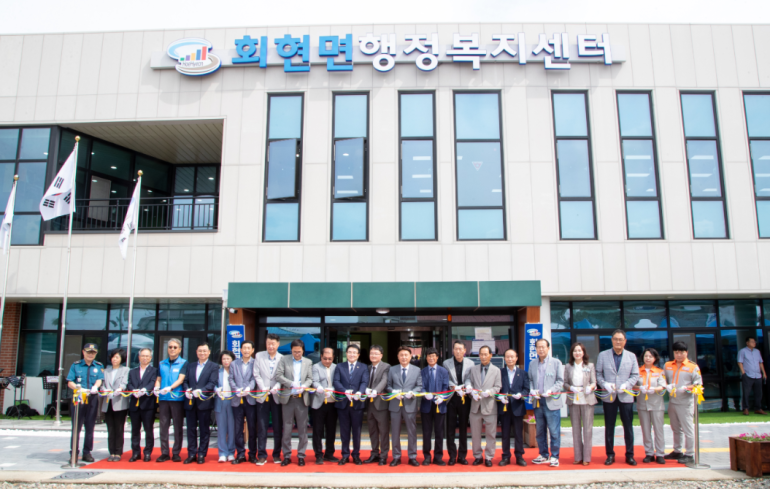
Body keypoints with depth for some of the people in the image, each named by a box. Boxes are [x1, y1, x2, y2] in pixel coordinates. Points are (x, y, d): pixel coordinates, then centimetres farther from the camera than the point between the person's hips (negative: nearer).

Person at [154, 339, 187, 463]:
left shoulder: (183, 363, 2)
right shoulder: (162, 364, 15)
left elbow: (181, 379, -8)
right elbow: (158, 379, 14)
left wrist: (170, 388, -23)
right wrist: (156, 388, -8)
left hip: (177, 398, -3)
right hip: (163, 398, 4)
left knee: (178, 427, 1)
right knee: (163, 426, 4)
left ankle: (176, 453, 8)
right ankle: (164, 453, 10)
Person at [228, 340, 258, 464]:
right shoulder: (234, 364, 14)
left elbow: (255, 378, -6)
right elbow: (231, 379, 5)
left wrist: (248, 389, -22)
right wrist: (237, 390, -11)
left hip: (251, 399, -2)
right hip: (237, 400, 2)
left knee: (252, 428, 2)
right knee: (238, 428, 4)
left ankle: (252, 454, 11)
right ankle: (240, 454, 13)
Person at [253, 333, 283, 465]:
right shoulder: (259, 356, 8)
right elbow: (256, 374, 3)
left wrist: (277, 387, -19)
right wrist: (263, 388, -9)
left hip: (277, 396, -1)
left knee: (278, 427, 4)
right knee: (261, 427, 1)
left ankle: (277, 454, 15)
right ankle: (261, 455, 9)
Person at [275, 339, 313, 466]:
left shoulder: (308, 362, 10)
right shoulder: (284, 360, 5)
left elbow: (310, 379, 6)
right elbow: (278, 375, -4)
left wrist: (303, 386, -14)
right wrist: (292, 384, -14)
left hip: (302, 398, 1)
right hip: (287, 398, -1)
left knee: (302, 428, 3)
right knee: (287, 428, 4)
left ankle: (301, 455, 13)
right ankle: (287, 455, 14)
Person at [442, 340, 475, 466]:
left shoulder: (470, 364, 1)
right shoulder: (446, 363, 1)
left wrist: (463, 389, -15)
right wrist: (454, 388, -15)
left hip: (464, 398, 0)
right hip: (451, 398, 0)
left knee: (463, 428, 8)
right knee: (450, 428, 3)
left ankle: (462, 455, 18)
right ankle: (452, 456, 13)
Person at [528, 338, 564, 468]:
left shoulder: (556, 362, 1)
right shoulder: (532, 364, 12)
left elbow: (560, 381, -2)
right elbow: (530, 380, 14)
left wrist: (551, 391, -15)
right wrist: (531, 390, -4)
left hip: (551, 402, -4)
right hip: (537, 402, 4)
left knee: (554, 431, -2)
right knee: (540, 431, 10)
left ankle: (554, 456, 8)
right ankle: (543, 455, 21)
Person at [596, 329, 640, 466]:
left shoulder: (631, 356, 7)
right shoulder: (603, 355, 4)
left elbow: (635, 375, 4)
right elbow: (598, 374, 4)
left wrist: (626, 385, -12)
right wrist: (605, 384, -13)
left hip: (626, 396, 0)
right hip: (609, 396, 0)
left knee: (628, 426, 4)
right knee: (609, 427, 6)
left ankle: (629, 455, 14)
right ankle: (610, 455, 14)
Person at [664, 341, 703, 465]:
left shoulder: (693, 367, -4)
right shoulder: (668, 365, 10)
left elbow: (699, 384, -6)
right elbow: (664, 380, 14)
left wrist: (686, 388, -21)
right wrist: (667, 386, -7)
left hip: (685, 403, -5)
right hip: (672, 402, 5)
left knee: (688, 429, -1)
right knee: (676, 429, 16)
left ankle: (690, 455, 8)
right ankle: (677, 451, 28)